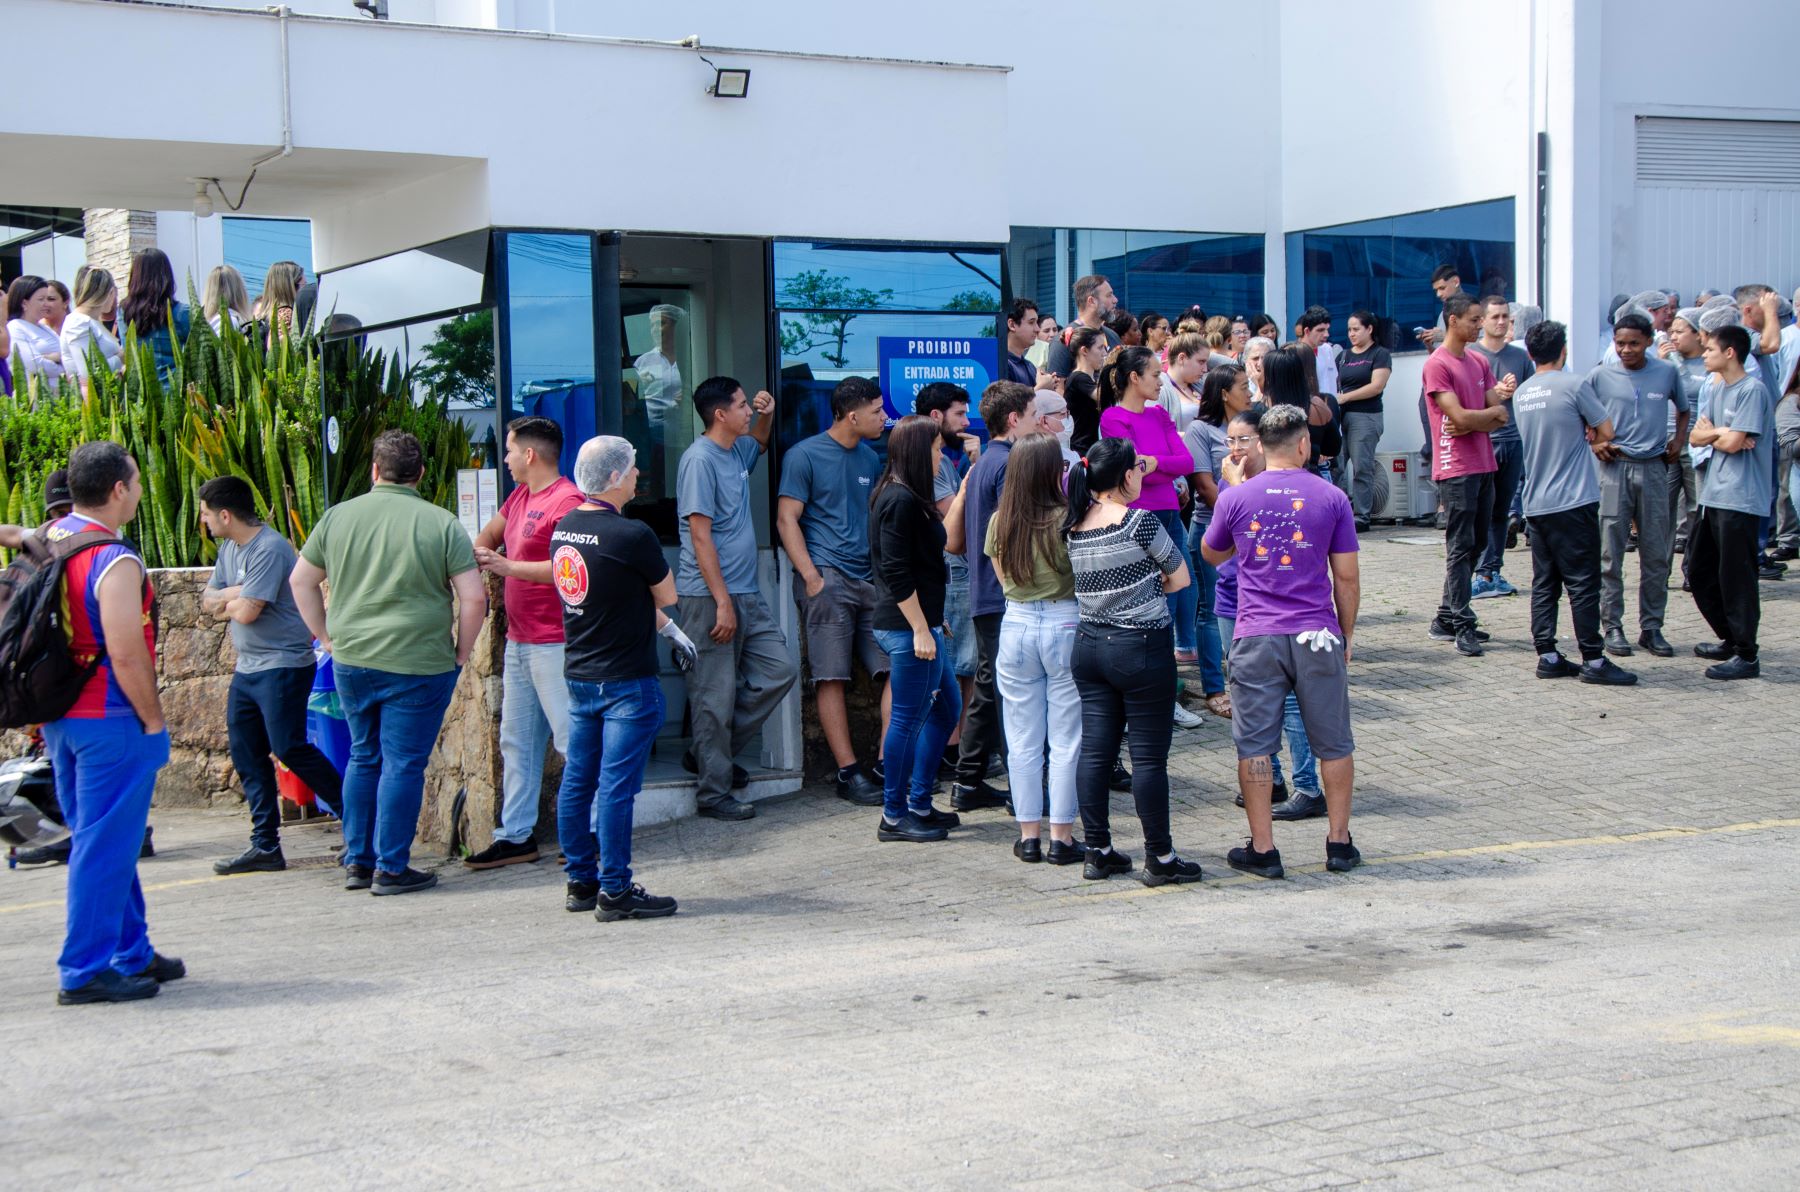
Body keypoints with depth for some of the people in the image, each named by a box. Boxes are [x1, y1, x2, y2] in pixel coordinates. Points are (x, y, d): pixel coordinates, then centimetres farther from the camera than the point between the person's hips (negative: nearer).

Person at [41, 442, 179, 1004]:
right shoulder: (114, 562, -19)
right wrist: (154, 721, -10)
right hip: (108, 720, -9)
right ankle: (86, 971, 2)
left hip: (58, 717, 9)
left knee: (101, 840, 17)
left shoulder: (47, 541, 7)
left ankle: (131, 954, 27)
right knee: (105, 846, -2)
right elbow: (126, 654, -21)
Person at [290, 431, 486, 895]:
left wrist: (327, 638, 19)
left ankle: (356, 862, 22)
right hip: (417, 664, -4)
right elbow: (473, 597, -10)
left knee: (363, 757, 18)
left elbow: (302, 581, 13)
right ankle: (391, 868, 5)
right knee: (403, 764, 3)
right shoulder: (441, 524, -6)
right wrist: (460, 653, 2)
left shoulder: (338, 516, 5)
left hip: (351, 661, 4)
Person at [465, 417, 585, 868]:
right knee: (516, 741, 12)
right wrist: (482, 551, 5)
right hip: (519, 640, 10)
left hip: (554, 643, -10)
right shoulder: (520, 496, 14)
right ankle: (515, 835, 18)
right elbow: (490, 533, 28)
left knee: (571, 739, -7)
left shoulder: (566, 501, -16)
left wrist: (510, 567, -20)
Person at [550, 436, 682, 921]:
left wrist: (664, 627, 22)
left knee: (577, 781, 13)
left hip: (578, 675, 8)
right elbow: (667, 596, -6)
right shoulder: (631, 536, -20)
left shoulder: (562, 530, 6)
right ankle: (615, 891, 0)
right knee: (616, 786, -4)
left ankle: (580, 881, 21)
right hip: (626, 680, -8)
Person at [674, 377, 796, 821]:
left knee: (779, 671, 8)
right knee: (716, 696, -3)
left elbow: (760, 443, 41)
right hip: (709, 597, -9)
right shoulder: (700, 459, -13)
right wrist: (722, 602, -20)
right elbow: (700, 535, -18)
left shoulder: (736, 451, 14)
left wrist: (767, 416, 17)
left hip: (746, 595, 9)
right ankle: (714, 792, 5)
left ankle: (713, 754, 19)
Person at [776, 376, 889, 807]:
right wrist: (811, 576, -14)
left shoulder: (870, 459, 17)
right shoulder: (805, 456, -3)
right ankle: (849, 774, -2)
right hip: (827, 580, -6)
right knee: (831, 677, -5)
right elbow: (786, 519, -6)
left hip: (871, 579, 7)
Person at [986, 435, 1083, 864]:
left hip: (1016, 624, 4)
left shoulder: (999, 523, 0)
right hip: (1065, 624, -4)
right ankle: (1061, 837, 8)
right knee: (1066, 739, 5)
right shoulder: (1066, 520, -15)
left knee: (1023, 740, 11)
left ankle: (1029, 835, 15)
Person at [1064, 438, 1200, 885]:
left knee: (1094, 750, 9)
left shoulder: (1074, 526, 3)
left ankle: (1098, 853, 14)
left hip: (1088, 645, 7)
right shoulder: (1139, 521, -15)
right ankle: (1160, 859, 7)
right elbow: (1181, 577, -4)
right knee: (1149, 755, 0)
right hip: (1141, 648, -6)